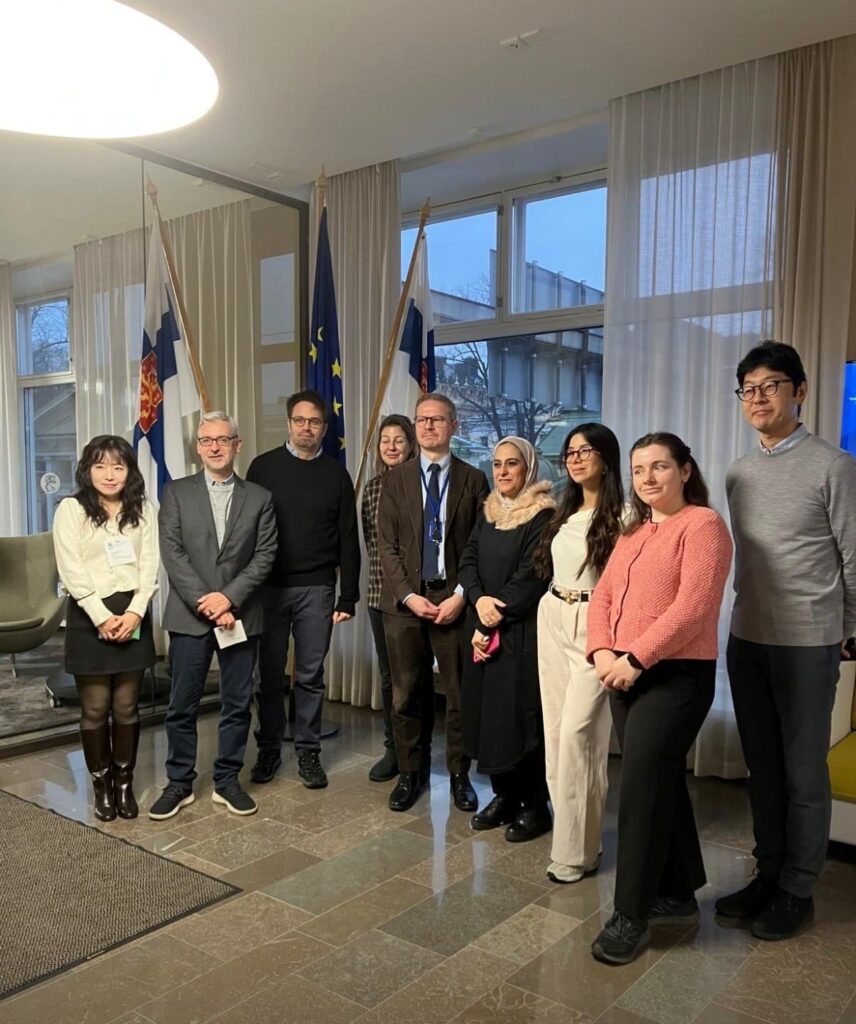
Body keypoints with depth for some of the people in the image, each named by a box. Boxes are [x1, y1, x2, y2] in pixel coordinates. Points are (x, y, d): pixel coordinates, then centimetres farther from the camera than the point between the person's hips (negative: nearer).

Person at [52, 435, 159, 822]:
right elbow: (72, 571, -9)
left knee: (126, 707, 9)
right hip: (89, 618, -2)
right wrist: (103, 617, -15)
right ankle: (102, 786, 20)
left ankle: (125, 784, 22)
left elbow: (149, 566, 2)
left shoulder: (143, 509, 7)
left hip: (133, 615, 2)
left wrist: (134, 612, -11)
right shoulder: (70, 509, -2)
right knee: (95, 709, 4)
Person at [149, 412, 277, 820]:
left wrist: (229, 597, -13)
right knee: (182, 705, 6)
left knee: (237, 705, 8)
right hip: (189, 616, -1)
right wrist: (203, 602, -13)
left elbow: (265, 555, -1)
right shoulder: (176, 493, 5)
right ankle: (179, 783, 21)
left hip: (240, 616, 1)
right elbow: (172, 553, -4)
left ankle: (227, 780, 22)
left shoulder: (259, 497, 7)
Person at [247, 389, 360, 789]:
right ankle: (269, 749, 22)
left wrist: (348, 598, 1)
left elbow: (348, 540, 5)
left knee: (310, 676, 6)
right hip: (269, 586, 0)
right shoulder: (263, 467, 3)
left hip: (317, 589, 0)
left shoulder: (336, 475, 5)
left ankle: (308, 752, 19)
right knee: (269, 674, 7)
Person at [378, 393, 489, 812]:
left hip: (454, 600, -1)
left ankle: (459, 773, 21)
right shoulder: (396, 479, 8)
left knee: (460, 692, 5)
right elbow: (387, 545, 3)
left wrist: (461, 596, -9)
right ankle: (410, 772, 23)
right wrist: (409, 595, -8)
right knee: (407, 694, 7)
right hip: (405, 600, 1)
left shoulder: (473, 479, 5)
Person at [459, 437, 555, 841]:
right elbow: (467, 561, 5)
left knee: (521, 714, -1)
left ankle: (535, 806, 14)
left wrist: (493, 625, -13)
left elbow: (530, 577, -15)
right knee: (486, 711, 10)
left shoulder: (543, 516, -10)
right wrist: (478, 599, -14)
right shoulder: (488, 512, 12)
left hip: (521, 632, -6)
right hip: (483, 629, 7)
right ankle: (504, 795, 25)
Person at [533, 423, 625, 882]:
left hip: (591, 626, -7)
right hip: (551, 620, 8)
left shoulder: (620, 516, -10)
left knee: (576, 734, -9)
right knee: (555, 730, 10)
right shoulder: (565, 512, 13)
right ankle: (570, 826, 24)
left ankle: (575, 851, 2)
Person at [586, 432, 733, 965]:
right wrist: (602, 652, -6)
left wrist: (636, 659, -20)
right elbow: (604, 595, 10)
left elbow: (692, 607, -20)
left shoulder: (702, 524, -9)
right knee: (662, 782, 16)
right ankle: (679, 894, 31)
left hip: (674, 676, -8)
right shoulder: (634, 531, 17)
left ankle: (632, 915, 9)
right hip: (625, 675, 8)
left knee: (642, 791, -5)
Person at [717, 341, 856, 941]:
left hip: (807, 644, -5)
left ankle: (798, 890, 19)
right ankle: (769, 873, 29)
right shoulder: (739, 473, 10)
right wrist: (751, 618, 15)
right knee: (762, 766, 14)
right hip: (747, 639, 6)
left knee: (803, 772, 5)